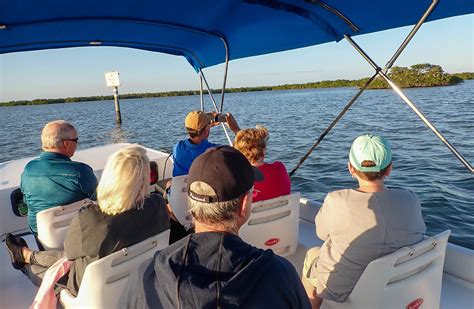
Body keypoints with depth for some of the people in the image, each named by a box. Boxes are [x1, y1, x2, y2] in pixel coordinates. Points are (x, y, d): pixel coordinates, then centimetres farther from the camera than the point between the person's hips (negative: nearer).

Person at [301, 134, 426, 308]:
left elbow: (322, 233, -10)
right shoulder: (410, 201, -18)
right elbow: (419, 231, 2)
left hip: (342, 291, -4)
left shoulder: (337, 202, -29)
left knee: (312, 255, 26)